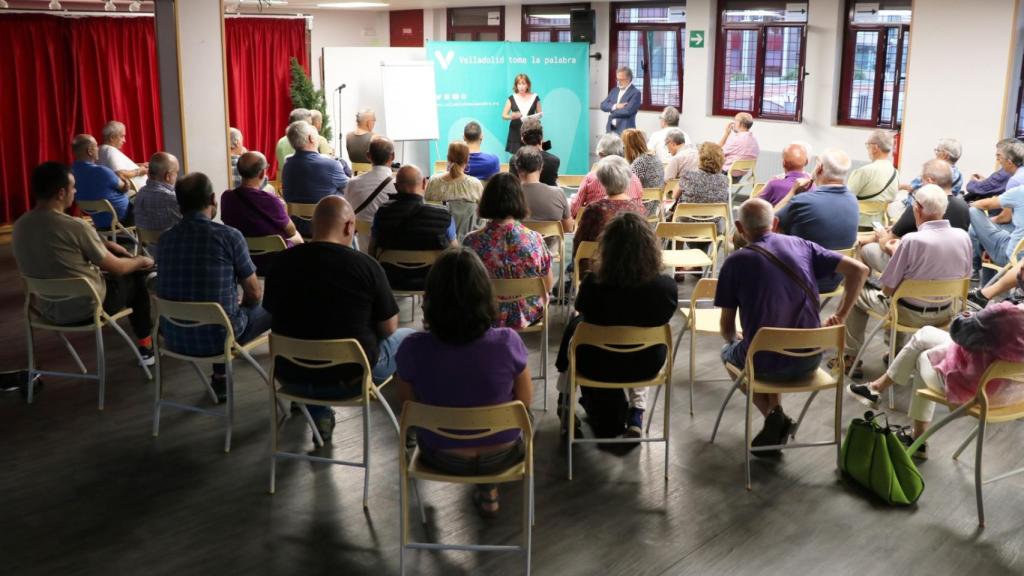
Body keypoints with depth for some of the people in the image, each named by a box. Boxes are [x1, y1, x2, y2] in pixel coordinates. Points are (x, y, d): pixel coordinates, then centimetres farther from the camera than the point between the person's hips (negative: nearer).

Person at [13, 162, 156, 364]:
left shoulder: (20, 225, -5)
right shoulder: (75, 227, -26)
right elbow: (116, 268, -13)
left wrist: (104, 245, 16)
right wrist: (142, 261, 7)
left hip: (45, 307, 7)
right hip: (84, 308, -7)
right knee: (135, 277, 19)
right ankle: (145, 346, 28)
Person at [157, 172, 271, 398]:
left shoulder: (165, 240, 1)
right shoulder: (229, 236, -14)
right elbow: (254, 294, -6)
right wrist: (242, 306, 19)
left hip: (174, 339, 5)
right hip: (216, 337, -5)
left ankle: (220, 380, 37)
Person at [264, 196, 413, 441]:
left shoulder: (283, 262, -6)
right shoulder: (365, 265, -17)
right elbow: (388, 328, -6)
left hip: (290, 377, 4)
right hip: (349, 378, -3)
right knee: (408, 338, 21)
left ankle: (319, 418, 30)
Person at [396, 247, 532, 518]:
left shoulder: (413, 348, -24)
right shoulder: (507, 342, -26)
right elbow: (525, 402, -10)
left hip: (441, 457, 0)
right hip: (500, 456, 0)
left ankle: (485, 488, 51)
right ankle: (488, 490, 43)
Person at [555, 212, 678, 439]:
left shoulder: (592, 284, -26)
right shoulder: (666, 286, -23)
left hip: (599, 366, -1)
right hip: (645, 365, 1)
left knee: (575, 325, 29)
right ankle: (636, 414, 33)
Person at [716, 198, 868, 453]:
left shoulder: (735, 262, -7)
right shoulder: (801, 245, 2)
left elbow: (727, 329, -1)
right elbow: (859, 270, 0)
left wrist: (733, 340, 22)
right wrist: (841, 315, 8)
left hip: (767, 364, -4)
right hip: (811, 360, 5)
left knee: (729, 351, 30)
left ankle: (773, 413, 9)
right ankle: (775, 413, 20)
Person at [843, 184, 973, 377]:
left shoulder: (912, 240, -27)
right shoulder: (963, 237, -10)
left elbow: (887, 290, -20)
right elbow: (965, 275, 8)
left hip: (912, 315, -6)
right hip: (945, 314, 6)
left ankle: (852, 358, 23)